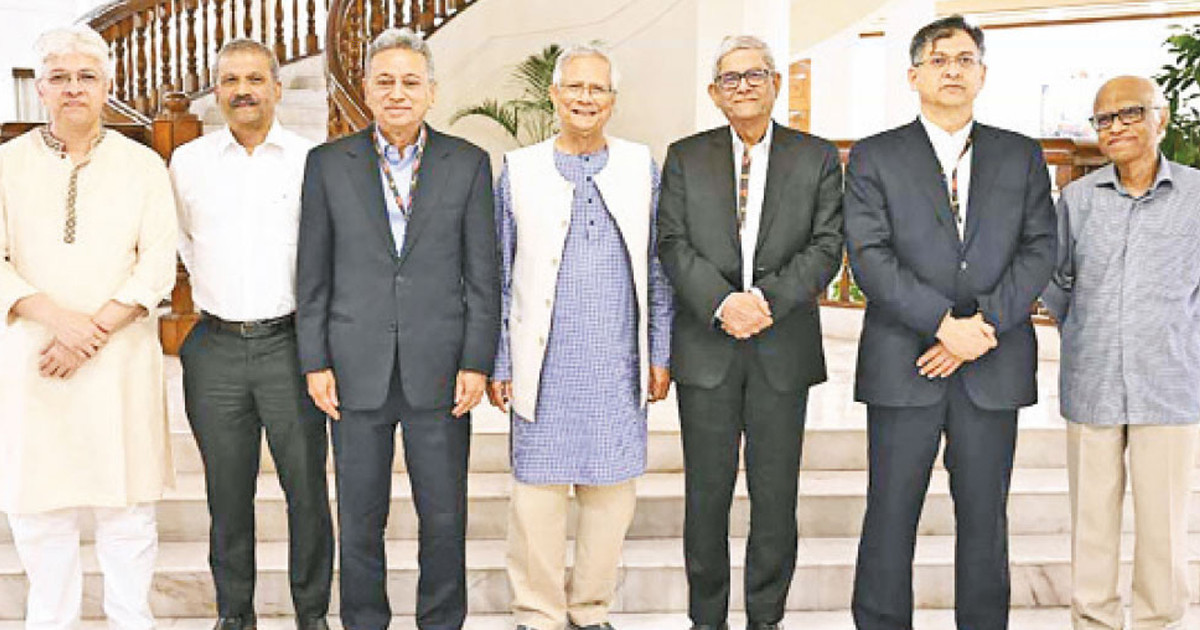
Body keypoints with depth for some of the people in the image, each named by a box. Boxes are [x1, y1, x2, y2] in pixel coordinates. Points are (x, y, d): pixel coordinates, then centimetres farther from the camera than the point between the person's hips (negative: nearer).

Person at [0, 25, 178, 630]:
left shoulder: (144, 166, 5)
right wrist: (59, 318, -17)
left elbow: (158, 267, -3)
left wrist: (93, 331, -14)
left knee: (126, 501, 5)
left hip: (121, 359, 0)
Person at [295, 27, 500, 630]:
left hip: (440, 370, 0)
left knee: (444, 514, 8)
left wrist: (477, 362, -4)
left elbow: (482, 274, 1)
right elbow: (312, 275, 5)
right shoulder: (328, 163, 4)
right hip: (357, 370, 1)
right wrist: (315, 363, 0)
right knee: (359, 516, 10)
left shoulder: (468, 163, 3)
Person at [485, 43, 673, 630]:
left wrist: (660, 354, 6)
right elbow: (498, 278, 6)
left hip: (619, 367, 1)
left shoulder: (642, 168, 7)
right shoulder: (518, 171, 4)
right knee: (537, 492, 3)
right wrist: (496, 365, 2)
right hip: (544, 367, -1)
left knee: (612, 493, 8)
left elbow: (658, 270, 9)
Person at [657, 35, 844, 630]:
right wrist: (723, 302, -17)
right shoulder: (684, 157, 7)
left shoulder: (818, 158, 6)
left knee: (776, 495, 8)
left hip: (783, 349, 0)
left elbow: (825, 247, -2)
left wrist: (767, 300, -16)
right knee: (706, 492, 8)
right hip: (706, 349, 0)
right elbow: (673, 245, -2)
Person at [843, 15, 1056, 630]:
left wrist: (985, 324, -11)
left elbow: (1039, 249, 3)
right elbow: (868, 256, -7)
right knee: (890, 516, 4)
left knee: (985, 518, 10)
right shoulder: (874, 157, 4)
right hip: (903, 366, -2)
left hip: (993, 370, 2)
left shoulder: (1022, 156, 12)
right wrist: (945, 323, -16)